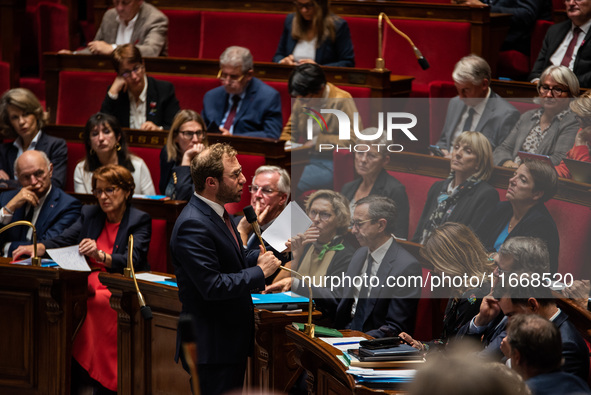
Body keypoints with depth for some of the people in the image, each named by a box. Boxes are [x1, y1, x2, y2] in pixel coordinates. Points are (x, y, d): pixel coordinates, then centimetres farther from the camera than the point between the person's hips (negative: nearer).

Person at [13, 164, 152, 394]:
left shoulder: (140, 220, 1)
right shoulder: (90, 215, 17)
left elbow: (131, 261, -14)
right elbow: (62, 241, 8)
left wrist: (100, 255, -32)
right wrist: (37, 248, -13)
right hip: (90, 284, 4)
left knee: (96, 304, -37)